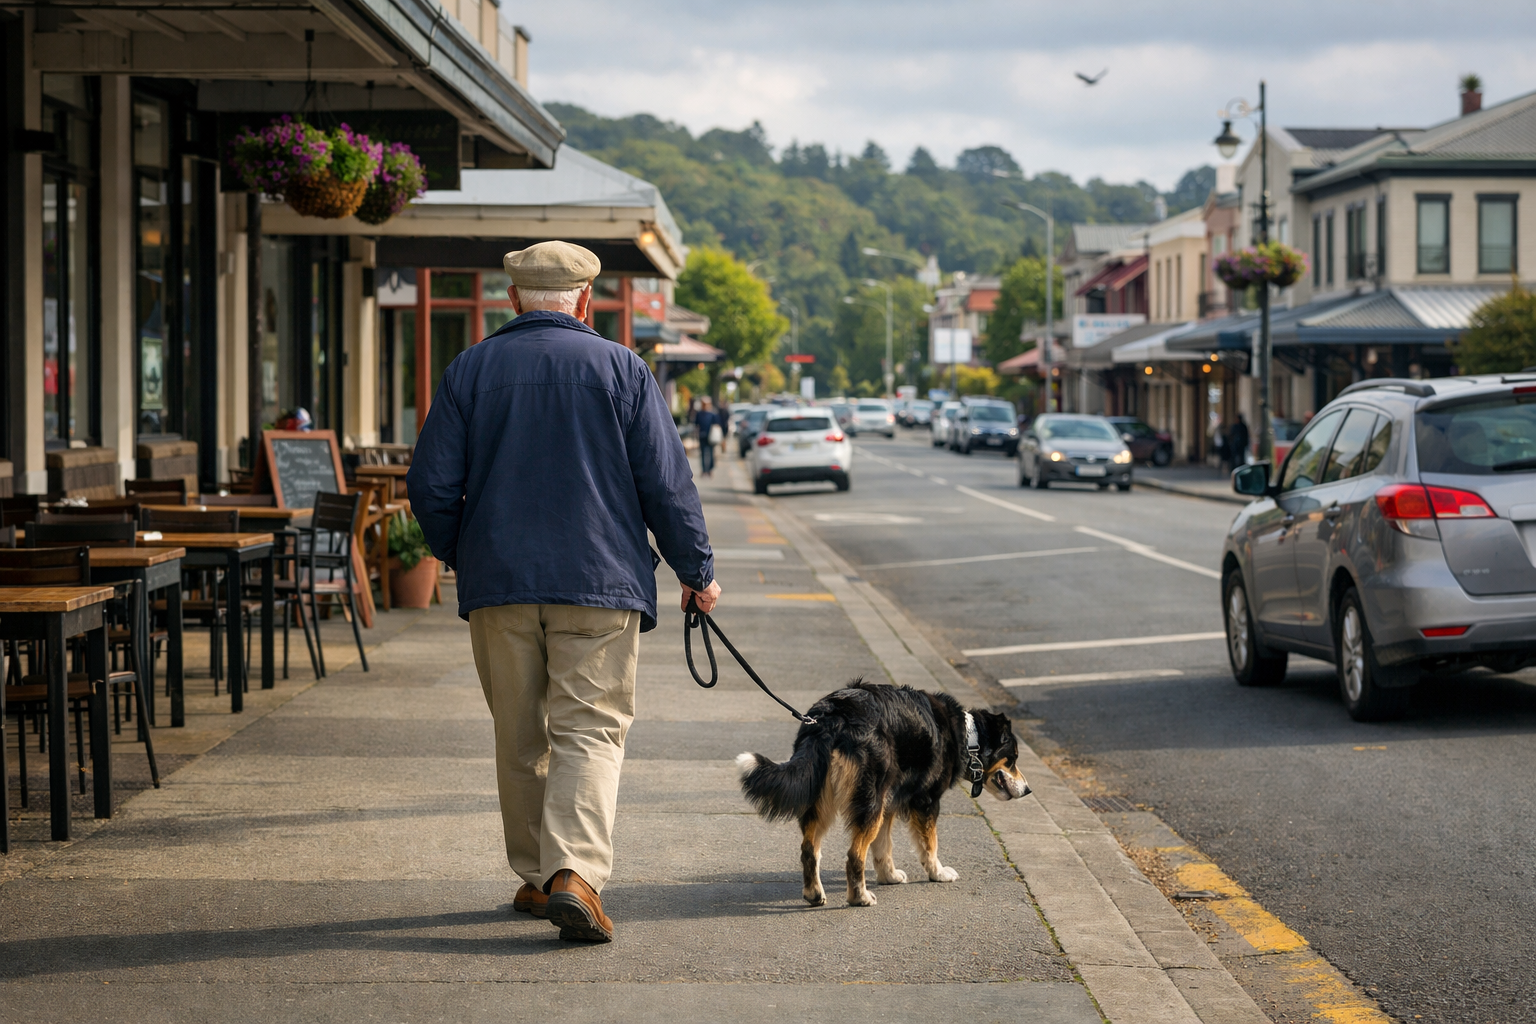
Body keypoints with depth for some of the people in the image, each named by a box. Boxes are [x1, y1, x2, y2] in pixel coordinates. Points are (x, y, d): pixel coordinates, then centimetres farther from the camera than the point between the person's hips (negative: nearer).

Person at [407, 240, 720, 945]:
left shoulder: (469, 370, 5)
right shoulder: (620, 368, 1)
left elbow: (431, 485, 3)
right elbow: (666, 483, -1)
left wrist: (460, 556, 20)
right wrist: (696, 570, 9)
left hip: (497, 581, 2)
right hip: (599, 582, -2)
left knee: (520, 738, 13)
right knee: (590, 730, -4)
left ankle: (535, 878, 20)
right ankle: (575, 870, -22)